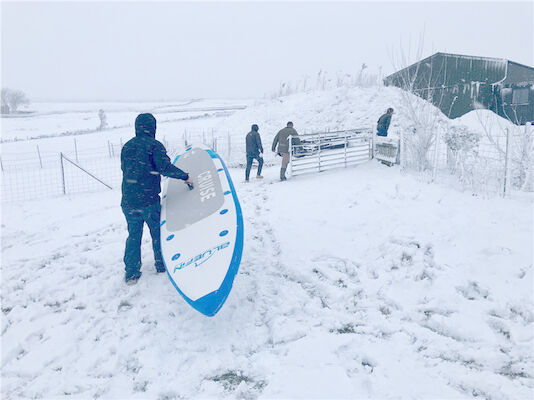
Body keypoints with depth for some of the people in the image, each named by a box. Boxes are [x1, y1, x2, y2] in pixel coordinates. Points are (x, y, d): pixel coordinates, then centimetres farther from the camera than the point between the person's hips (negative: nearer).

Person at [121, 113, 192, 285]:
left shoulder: (126, 146, 9)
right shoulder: (154, 145, -9)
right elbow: (165, 167, -21)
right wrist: (185, 176, -12)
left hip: (128, 201, 5)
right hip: (149, 200, -4)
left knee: (133, 235, 14)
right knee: (157, 233, 15)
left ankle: (131, 273, 15)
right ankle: (161, 265, 29)